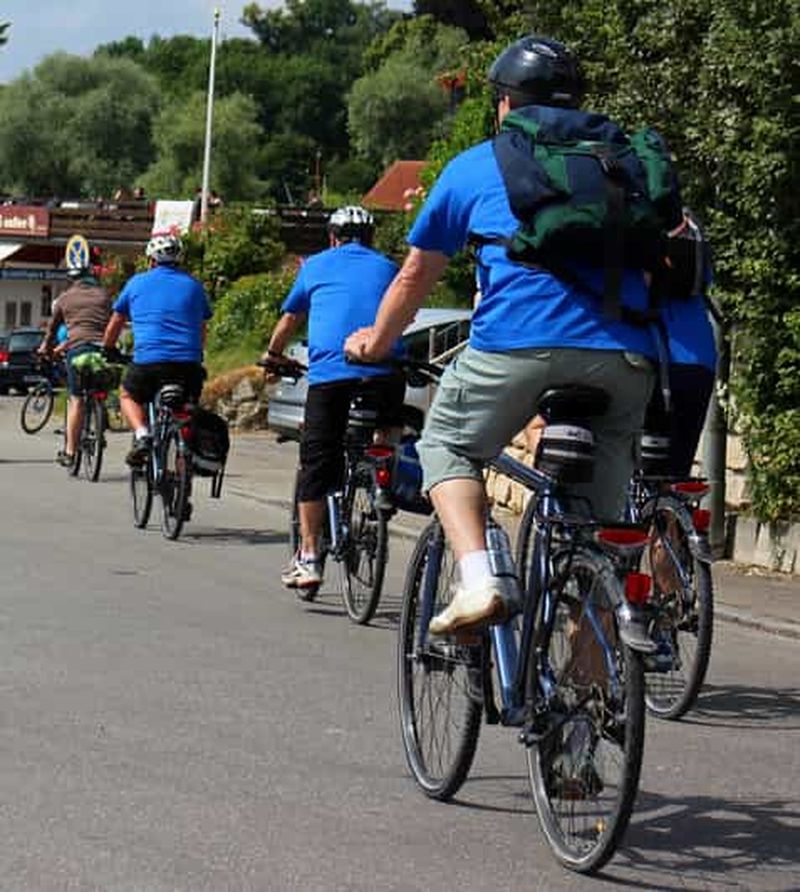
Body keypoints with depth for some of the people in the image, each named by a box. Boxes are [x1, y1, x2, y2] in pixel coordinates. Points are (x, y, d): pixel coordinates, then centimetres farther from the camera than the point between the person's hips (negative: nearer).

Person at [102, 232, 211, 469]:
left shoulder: (137, 282, 14)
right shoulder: (193, 285, 17)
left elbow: (115, 324, 24)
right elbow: (202, 331, 25)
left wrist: (107, 352, 39)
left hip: (148, 360, -2)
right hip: (189, 365, 2)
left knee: (128, 396, 24)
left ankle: (141, 434, -2)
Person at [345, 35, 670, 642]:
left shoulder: (474, 167, 20)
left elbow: (415, 277, 28)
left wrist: (375, 344, 44)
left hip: (518, 341, -3)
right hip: (625, 353, 3)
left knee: (448, 448, 18)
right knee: (600, 492, 21)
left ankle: (478, 581, -3)